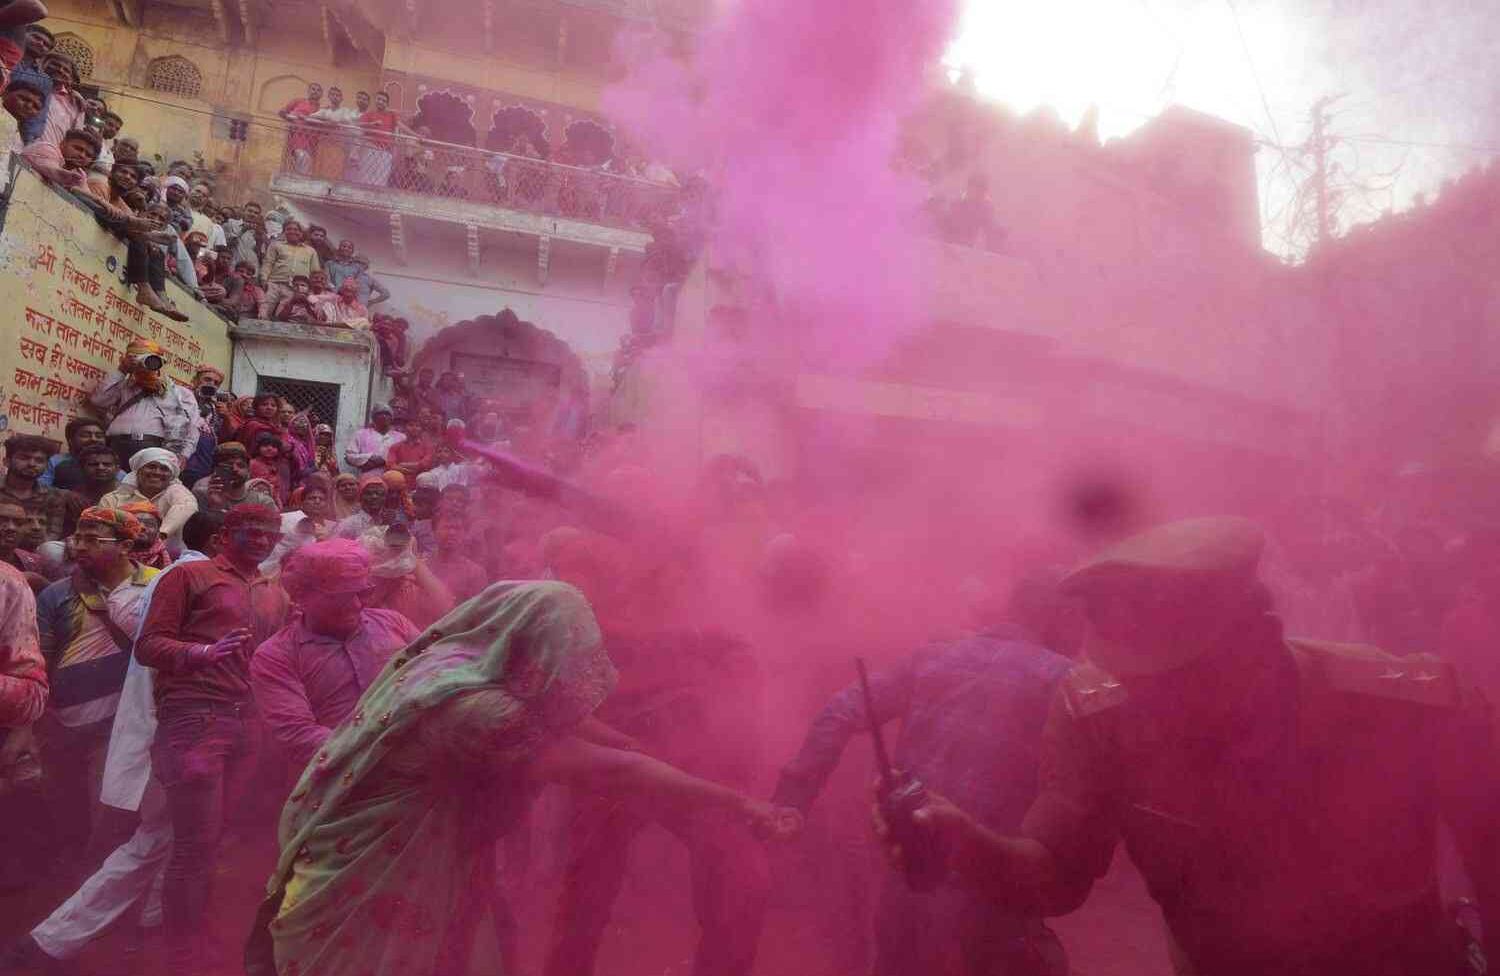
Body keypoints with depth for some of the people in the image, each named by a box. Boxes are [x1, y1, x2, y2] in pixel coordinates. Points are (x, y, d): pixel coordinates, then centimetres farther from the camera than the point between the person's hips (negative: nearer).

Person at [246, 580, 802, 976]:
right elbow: (607, 769, -33)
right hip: (365, 889, -8)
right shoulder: (468, 703, -32)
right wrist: (740, 805, -27)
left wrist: (661, 755, 0)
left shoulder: (449, 657, -4)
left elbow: (558, 717, 4)